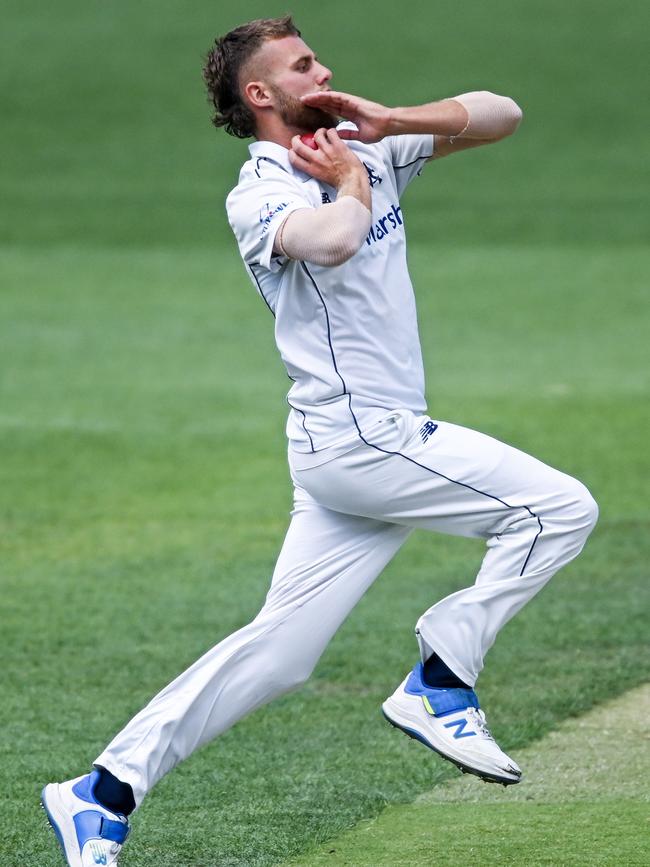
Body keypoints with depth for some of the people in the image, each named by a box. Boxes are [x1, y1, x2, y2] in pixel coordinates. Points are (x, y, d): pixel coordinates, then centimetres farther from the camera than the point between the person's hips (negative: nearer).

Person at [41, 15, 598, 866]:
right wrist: (352, 182, -11)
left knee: (277, 652, 7)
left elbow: (500, 115, 13)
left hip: (372, 441, 8)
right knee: (560, 505, -9)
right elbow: (331, 242, -33)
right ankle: (439, 684, -4)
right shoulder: (259, 194, -9)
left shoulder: (368, 151, 14)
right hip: (358, 436, -8)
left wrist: (388, 123, -1)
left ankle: (104, 793, 7)